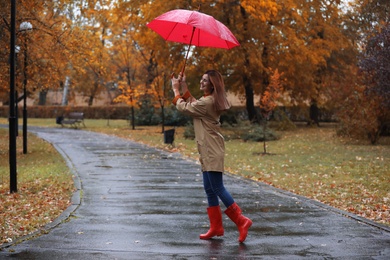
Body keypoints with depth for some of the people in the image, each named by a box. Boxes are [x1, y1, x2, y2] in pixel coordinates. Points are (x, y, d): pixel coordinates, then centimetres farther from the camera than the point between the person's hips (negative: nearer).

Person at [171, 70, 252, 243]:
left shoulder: (207, 102, -17)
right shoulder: (210, 101, 15)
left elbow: (183, 108, -11)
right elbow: (192, 105, 26)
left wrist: (176, 89, 2)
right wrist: (184, 87, 20)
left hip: (212, 151, -10)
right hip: (209, 151, 10)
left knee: (217, 188, -12)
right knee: (209, 189, 11)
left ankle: (241, 221, -12)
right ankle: (216, 227, 15)